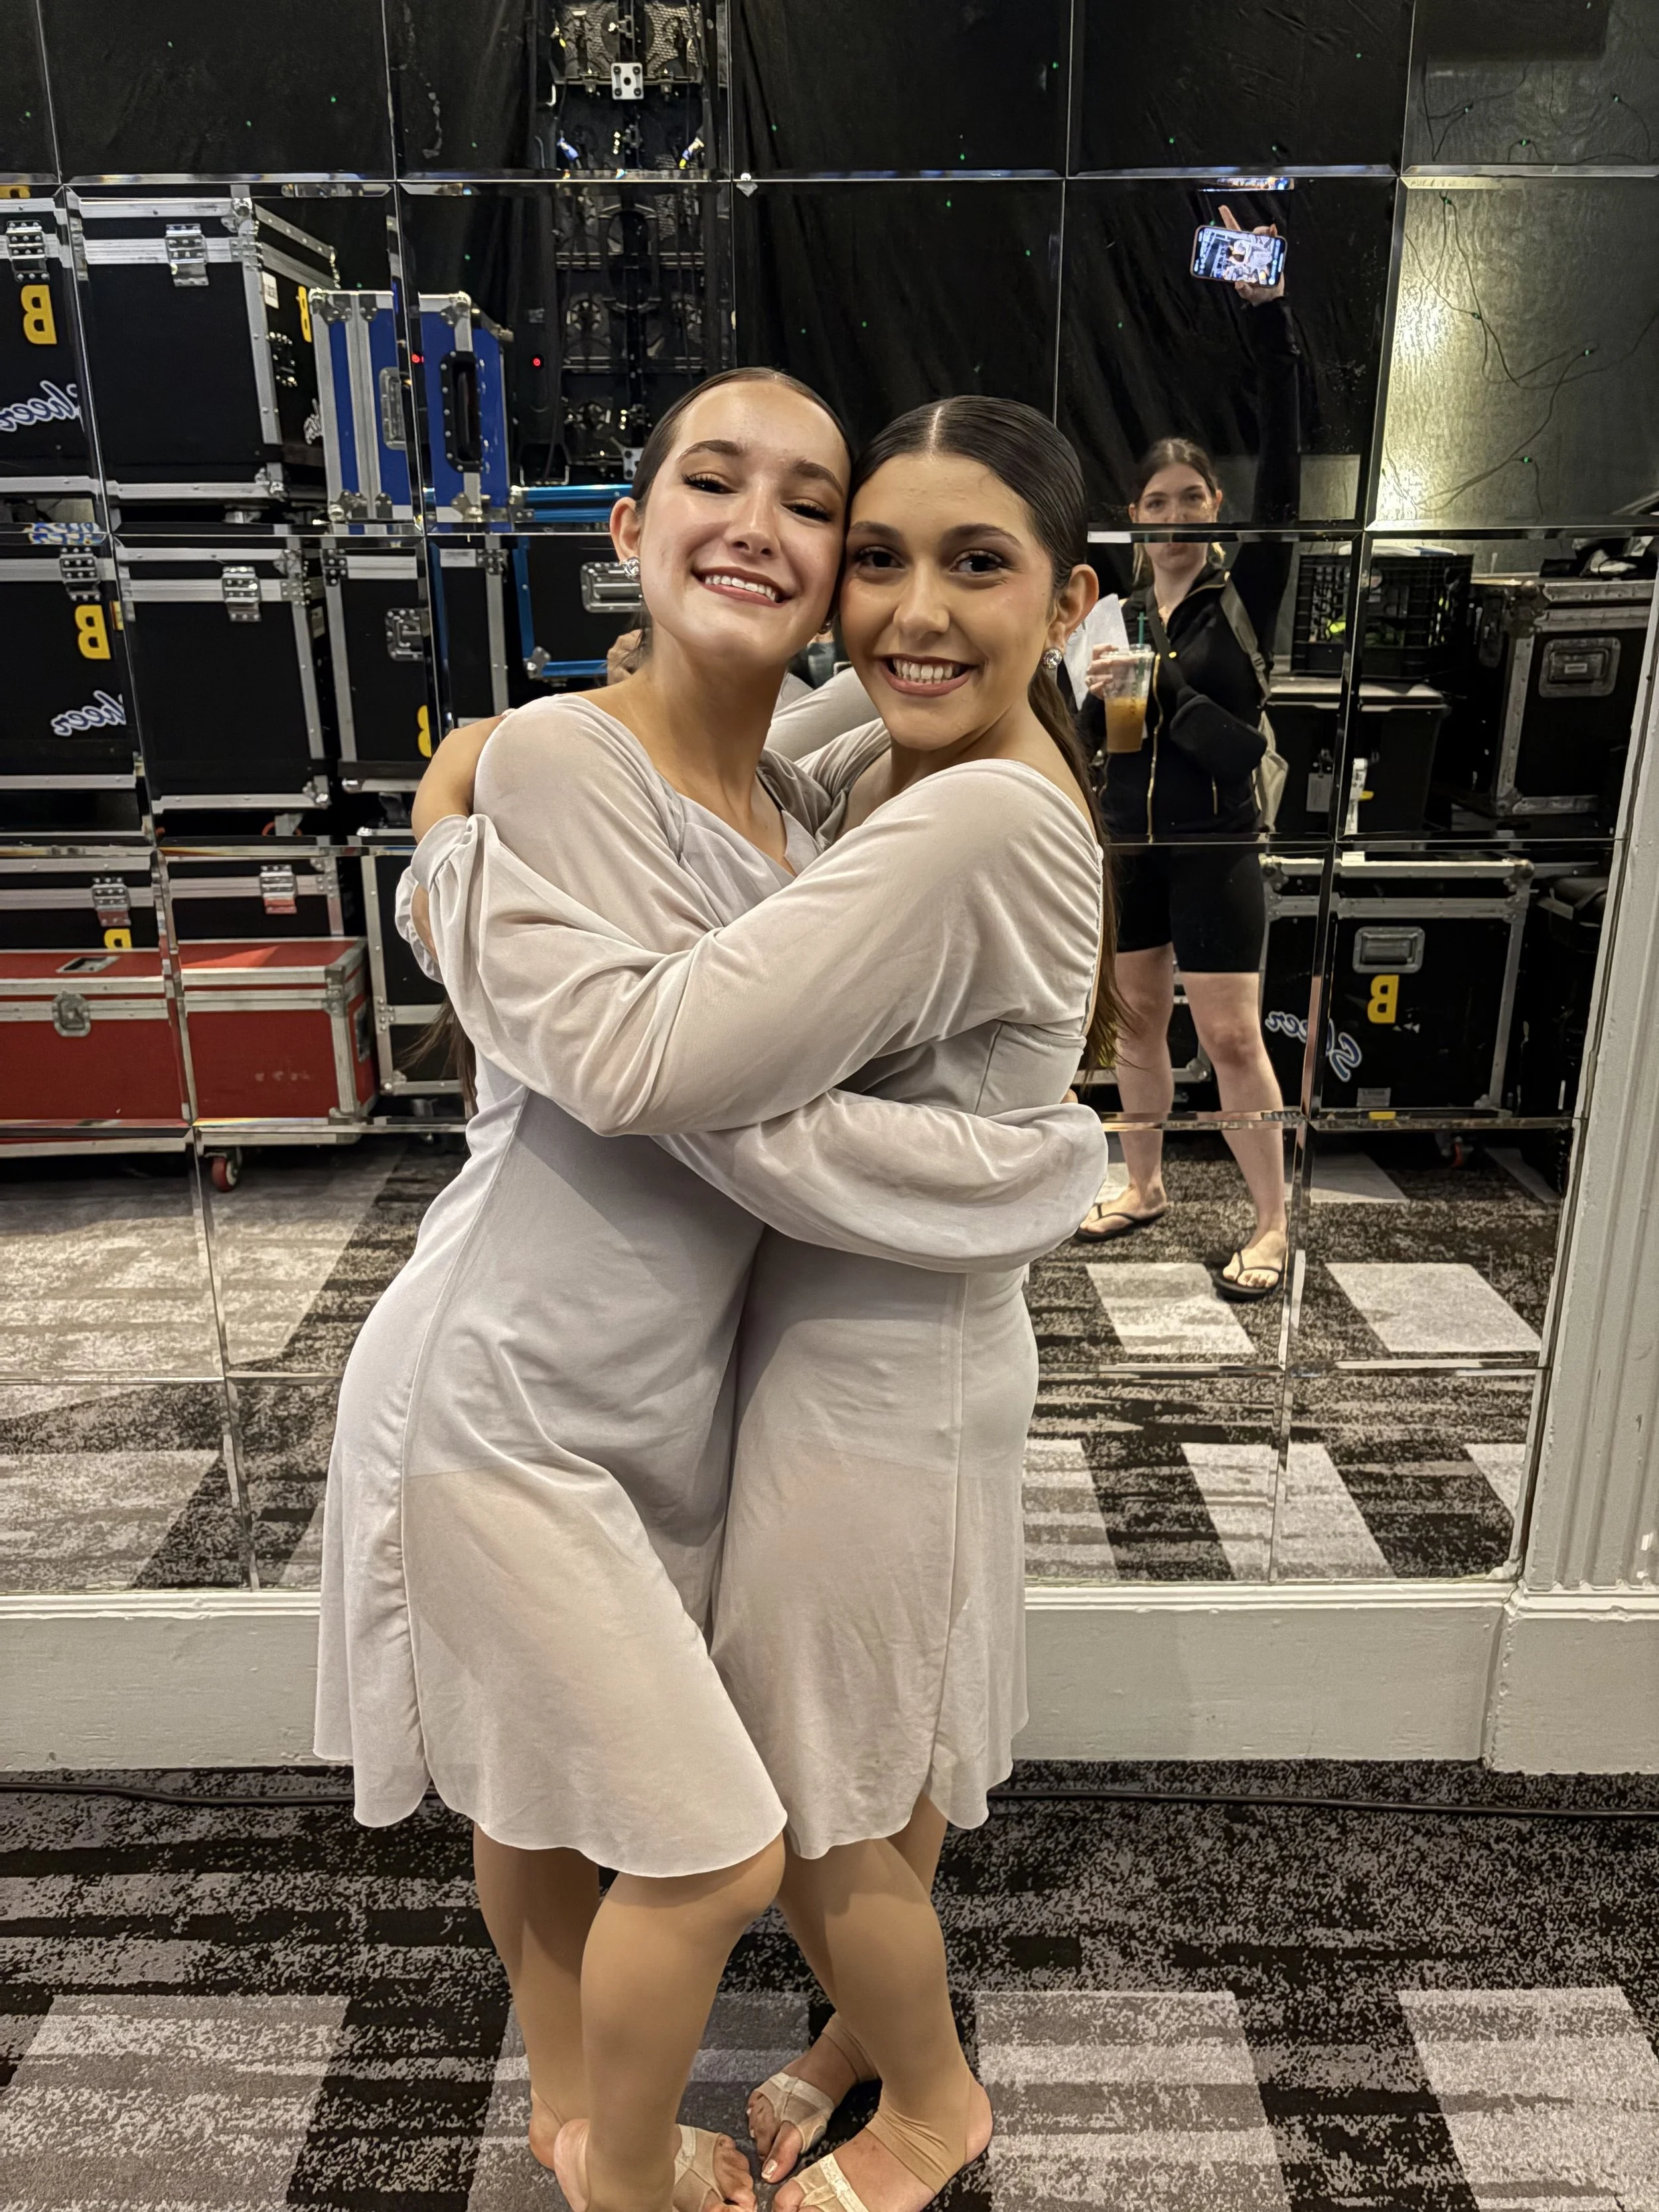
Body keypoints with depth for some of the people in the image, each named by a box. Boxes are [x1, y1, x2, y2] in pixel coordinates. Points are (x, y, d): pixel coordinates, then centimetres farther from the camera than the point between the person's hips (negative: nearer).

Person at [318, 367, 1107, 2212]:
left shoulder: (802, 809, 3)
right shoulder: (558, 762, -22)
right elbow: (754, 1129, -27)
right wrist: (1062, 1158, -14)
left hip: (659, 1400, 7)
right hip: (510, 1413, -7)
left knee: (553, 1792, 26)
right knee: (720, 1852, 5)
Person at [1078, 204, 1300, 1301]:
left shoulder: (1248, 590, -2)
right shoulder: (1119, 614, 8)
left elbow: (1286, 462, -13)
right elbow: (1092, 740, 11)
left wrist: (1269, 315, -19)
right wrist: (1097, 696, -11)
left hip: (1219, 843, -4)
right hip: (1131, 840, 5)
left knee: (1232, 1037, -5)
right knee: (1139, 1016, 13)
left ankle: (1273, 1225, 5)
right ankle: (1146, 1184, 30)